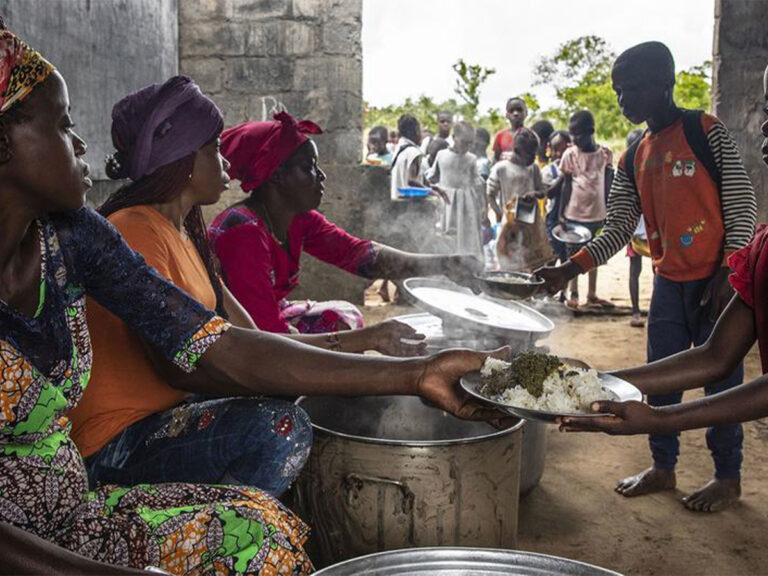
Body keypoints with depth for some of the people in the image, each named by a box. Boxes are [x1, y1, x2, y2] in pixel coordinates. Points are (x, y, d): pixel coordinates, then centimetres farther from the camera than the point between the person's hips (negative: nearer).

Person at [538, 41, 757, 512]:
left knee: (721, 376, 3)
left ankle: (729, 476, 19)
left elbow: (742, 204, -8)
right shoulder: (634, 160, 9)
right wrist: (569, 269, -8)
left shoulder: (707, 132, -7)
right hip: (669, 280, 6)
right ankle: (663, 467, 26)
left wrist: (729, 274, -17)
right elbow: (618, 230, 5)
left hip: (716, 279, -6)